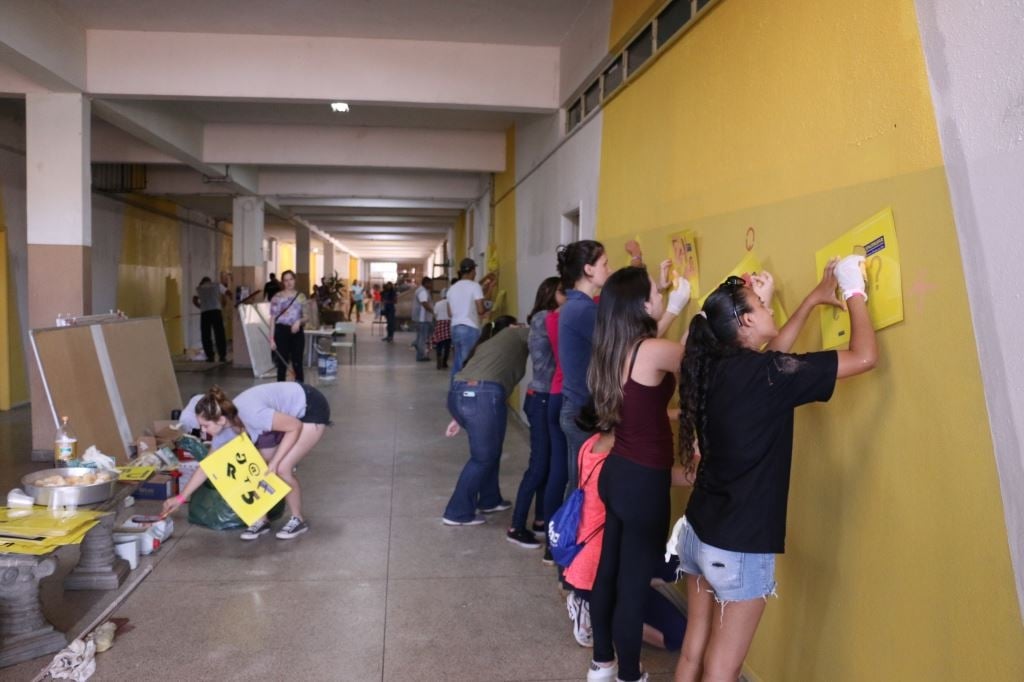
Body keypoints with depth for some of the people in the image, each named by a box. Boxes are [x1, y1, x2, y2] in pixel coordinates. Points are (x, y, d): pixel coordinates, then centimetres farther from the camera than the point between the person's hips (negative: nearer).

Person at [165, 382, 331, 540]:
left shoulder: (251, 414, -36)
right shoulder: (226, 429, -10)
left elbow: (295, 427, -26)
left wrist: (274, 463, -24)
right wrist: (181, 497, 5)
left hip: (310, 410, -8)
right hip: (287, 413, 8)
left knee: (282, 469, -14)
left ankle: (298, 519, 8)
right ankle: (261, 520, 16)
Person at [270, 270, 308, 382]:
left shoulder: (301, 296, 7)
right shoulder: (277, 297, 1)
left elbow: (306, 317, 10)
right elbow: (273, 318, -1)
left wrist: (299, 321, -14)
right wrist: (272, 338, -7)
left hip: (297, 332, 2)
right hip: (281, 331, -1)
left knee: (297, 364, 2)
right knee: (282, 365, 2)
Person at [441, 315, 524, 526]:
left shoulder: (484, 344, 35)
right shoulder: (519, 334, 21)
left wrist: (458, 418, 30)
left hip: (457, 392, 7)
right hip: (484, 395, -7)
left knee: (489, 448, 27)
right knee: (483, 457, 9)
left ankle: (489, 500, 38)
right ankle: (457, 513, 14)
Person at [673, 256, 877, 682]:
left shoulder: (717, 366, 2)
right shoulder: (762, 375, -20)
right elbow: (864, 357, -17)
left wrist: (814, 299, 23)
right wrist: (854, 291, -2)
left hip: (698, 531, 7)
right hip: (740, 547, -7)